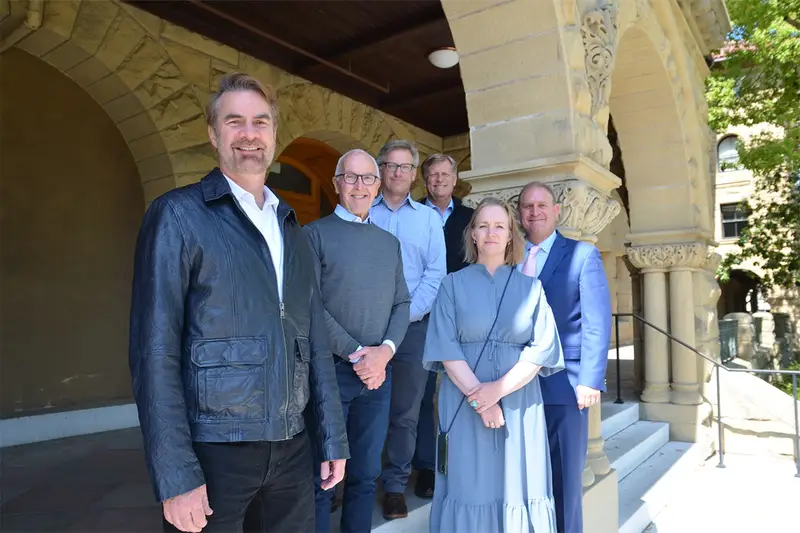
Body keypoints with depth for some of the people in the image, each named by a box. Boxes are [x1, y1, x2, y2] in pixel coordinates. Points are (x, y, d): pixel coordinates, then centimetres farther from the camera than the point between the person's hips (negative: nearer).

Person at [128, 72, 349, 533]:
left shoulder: (292, 228, 10)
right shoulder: (179, 215, -7)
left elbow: (316, 342, 10)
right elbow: (155, 350, -11)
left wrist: (334, 439, 9)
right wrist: (176, 476, -14)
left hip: (292, 447, 5)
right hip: (213, 450, -5)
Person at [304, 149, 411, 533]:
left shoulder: (390, 242, 13)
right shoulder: (315, 234, -2)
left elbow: (401, 304, 10)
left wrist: (385, 350, -7)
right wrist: (356, 355, -14)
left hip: (378, 372, 5)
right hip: (330, 370, -4)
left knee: (366, 474, 15)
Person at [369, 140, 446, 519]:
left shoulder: (429, 218, 9)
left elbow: (436, 273, 1)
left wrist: (408, 313, -10)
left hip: (413, 326, 1)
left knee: (405, 412, 7)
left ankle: (395, 486, 21)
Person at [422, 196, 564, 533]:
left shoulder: (530, 287, 6)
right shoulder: (453, 284, 3)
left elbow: (543, 347, -3)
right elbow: (445, 348, -5)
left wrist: (498, 389, -14)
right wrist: (479, 396, -14)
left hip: (519, 404, 1)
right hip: (464, 403, -1)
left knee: (517, 489, 7)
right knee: (470, 487, 5)